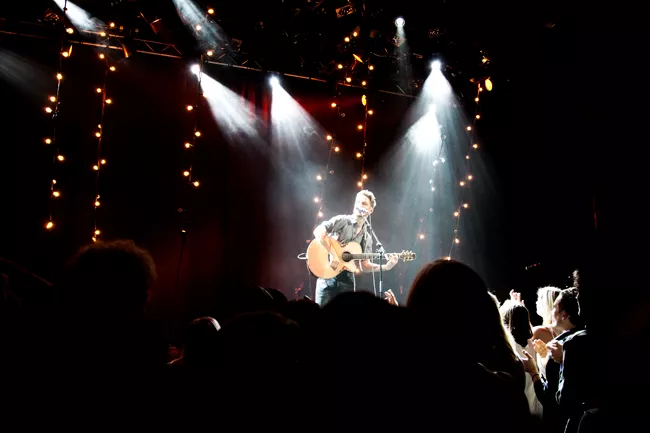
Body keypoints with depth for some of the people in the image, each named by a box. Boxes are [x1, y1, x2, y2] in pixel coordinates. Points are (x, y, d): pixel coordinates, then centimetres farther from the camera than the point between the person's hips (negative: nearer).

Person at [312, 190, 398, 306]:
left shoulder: (367, 238, 14)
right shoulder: (341, 220, -2)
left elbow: (365, 265, 11)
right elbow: (318, 232, -16)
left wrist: (386, 266, -3)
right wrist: (333, 254, -21)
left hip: (347, 279, 5)